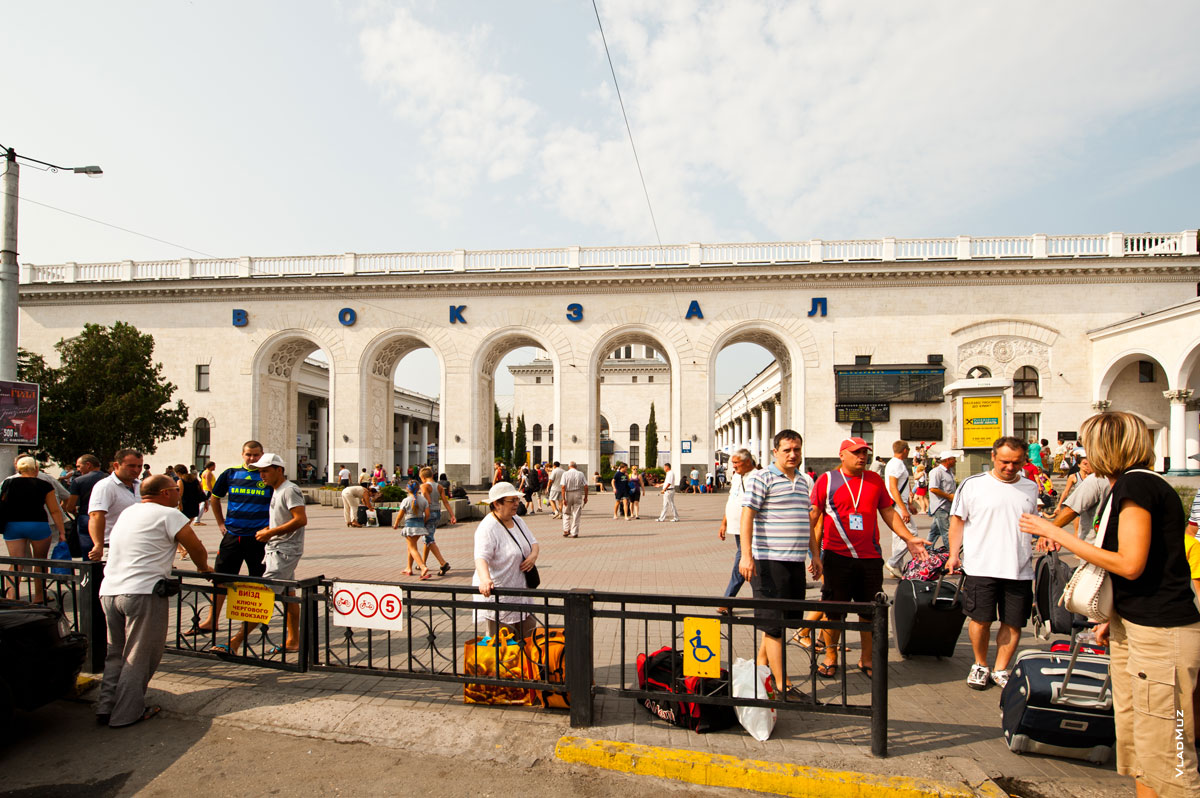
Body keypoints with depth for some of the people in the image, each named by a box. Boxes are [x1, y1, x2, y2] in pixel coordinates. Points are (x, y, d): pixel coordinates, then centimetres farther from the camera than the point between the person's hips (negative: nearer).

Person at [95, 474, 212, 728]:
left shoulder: (127, 512, 19)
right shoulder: (169, 515, -5)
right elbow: (197, 549, -4)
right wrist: (204, 568, 15)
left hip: (108, 591, 8)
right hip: (142, 592, -8)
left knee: (115, 653, 19)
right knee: (139, 657, 3)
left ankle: (106, 708, 21)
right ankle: (126, 714, 8)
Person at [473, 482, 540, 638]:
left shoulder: (517, 520, 9)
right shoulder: (488, 527, -18)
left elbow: (533, 543, 17)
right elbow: (481, 558, -29)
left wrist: (534, 555, -6)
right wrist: (485, 579, -48)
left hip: (521, 592, 8)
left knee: (528, 636, 14)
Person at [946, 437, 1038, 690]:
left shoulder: (1031, 489, 11)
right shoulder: (972, 485, -1)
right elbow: (957, 521, 3)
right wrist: (954, 554, -1)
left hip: (1020, 570, 3)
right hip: (981, 567, -3)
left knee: (1013, 623, 5)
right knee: (981, 620, 1)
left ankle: (1000, 669, 22)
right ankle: (980, 665, 23)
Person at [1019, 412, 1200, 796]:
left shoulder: (1135, 485, -16)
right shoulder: (1129, 486, 14)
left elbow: (1130, 565, -22)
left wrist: (1054, 533, -16)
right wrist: (1114, 616, 18)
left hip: (1162, 634, -10)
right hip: (1132, 627, 10)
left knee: (1163, 754, -3)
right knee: (1132, 741, 16)